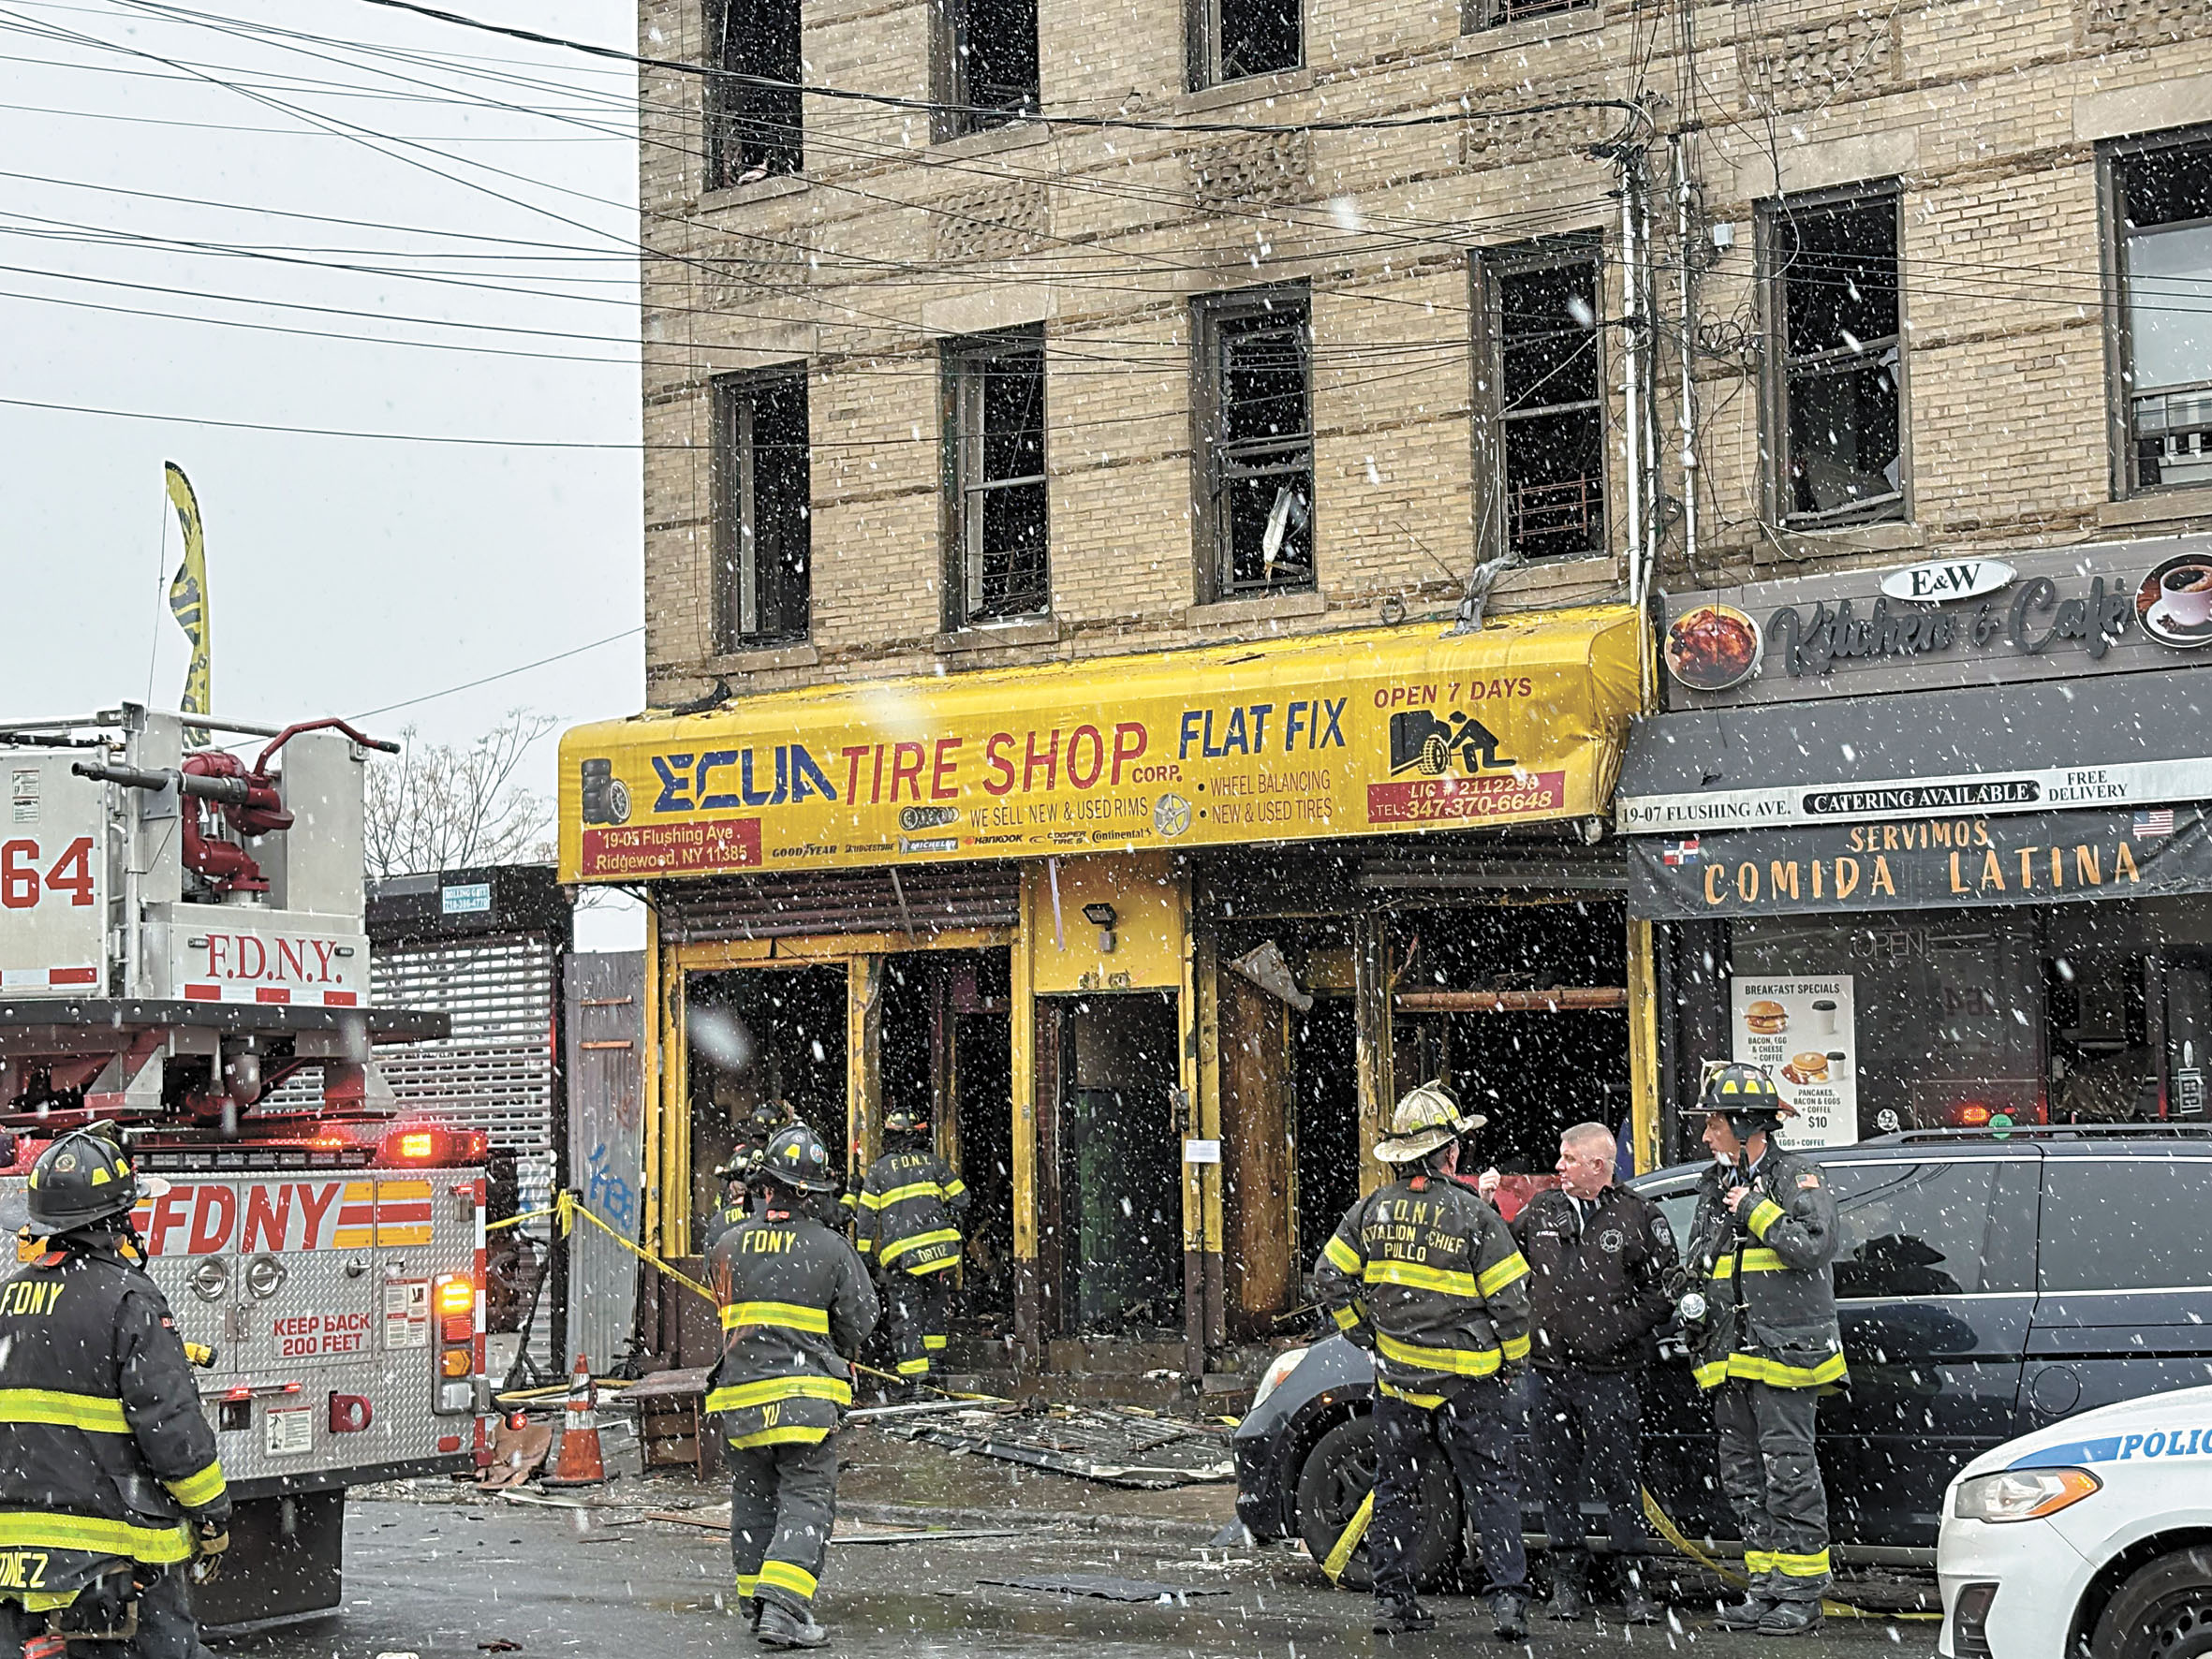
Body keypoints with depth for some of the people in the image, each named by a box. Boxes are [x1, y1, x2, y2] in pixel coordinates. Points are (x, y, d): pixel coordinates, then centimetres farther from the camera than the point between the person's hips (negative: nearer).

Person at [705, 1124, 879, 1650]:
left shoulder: (727, 1246, 2)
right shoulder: (831, 1249, -6)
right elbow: (859, 1320, 0)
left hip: (741, 1393, 3)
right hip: (806, 1395, -3)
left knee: (753, 1498, 17)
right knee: (806, 1500, -2)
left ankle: (756, 1603, 25)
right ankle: (783, 1607, -16)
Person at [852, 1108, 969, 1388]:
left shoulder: (879, 1170, 5)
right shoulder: (932, 1162, 8)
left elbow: (866, 1217, 4)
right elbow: (960, 1200, 9)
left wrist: (864, 1254, 10)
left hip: (899, 1253, -2)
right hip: (938, 1247, 2)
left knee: (906, 1315, 0)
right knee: (936, 1306, 21)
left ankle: (914, 1378, -6)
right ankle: (932, 1361, 25)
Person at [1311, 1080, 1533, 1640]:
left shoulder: (1373, 1210, 1)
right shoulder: (1473, 1215, -10)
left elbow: (1329, 1278, 4)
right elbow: (1510, 1299, -10)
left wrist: (1366, 1334, 12)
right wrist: (1510, 1361, 4)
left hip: (1397, 1381, 4)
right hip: (1468, 1382, -3)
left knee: (1396, 1489, 14)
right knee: (1492, 1490, 3)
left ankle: (1392, 1598, 15)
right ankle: (1507, 1596, -3)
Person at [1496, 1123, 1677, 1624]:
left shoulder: (1639, 1215, -1)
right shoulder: (1541, 1210, 11)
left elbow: (1666, 1287, 0)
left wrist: (1622, 1328, -9)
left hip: (1610, 1375, -4)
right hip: (1547, 1369, 4)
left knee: (1617, 1476, 0)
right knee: (1556, 1475, 8)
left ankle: (1632, 1581, 9)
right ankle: (1568, 1578, 19)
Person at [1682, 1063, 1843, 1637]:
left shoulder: (1798, 1181, -5)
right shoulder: (1715, 1188, 17)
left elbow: (1816, 1246, -21)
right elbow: (1697, 1267, 27)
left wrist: (1756, 1212, -15)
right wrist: (1695, 1303, 8)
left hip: (1784, 1352, -8)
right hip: (1731, 1358, 8)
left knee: (1789, 1473, -7)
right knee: (1744, 1478, 10)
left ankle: (1801, 1594, -3)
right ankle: (1766, 1589, 17)